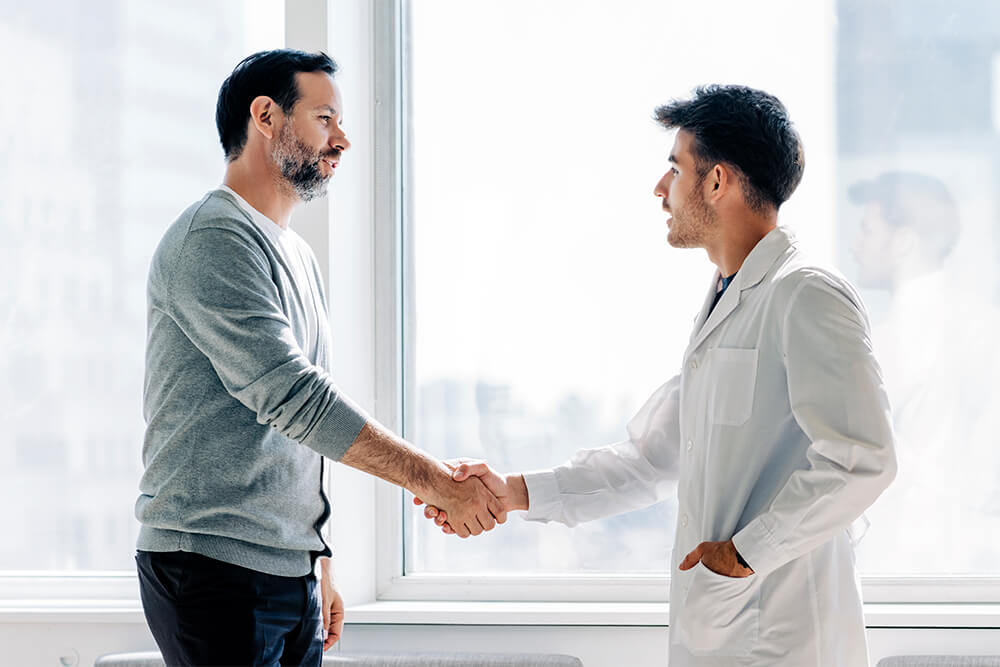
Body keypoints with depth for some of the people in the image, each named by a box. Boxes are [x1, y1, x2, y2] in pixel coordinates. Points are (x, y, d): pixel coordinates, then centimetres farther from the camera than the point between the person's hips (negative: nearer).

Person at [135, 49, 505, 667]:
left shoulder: (297, 255, 19)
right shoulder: (212, 239, -12)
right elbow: (291, 398, -20)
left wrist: (319, 561, 19)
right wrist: (440, 482, -19)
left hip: (291, 571, 9)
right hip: (216, 570, -9)